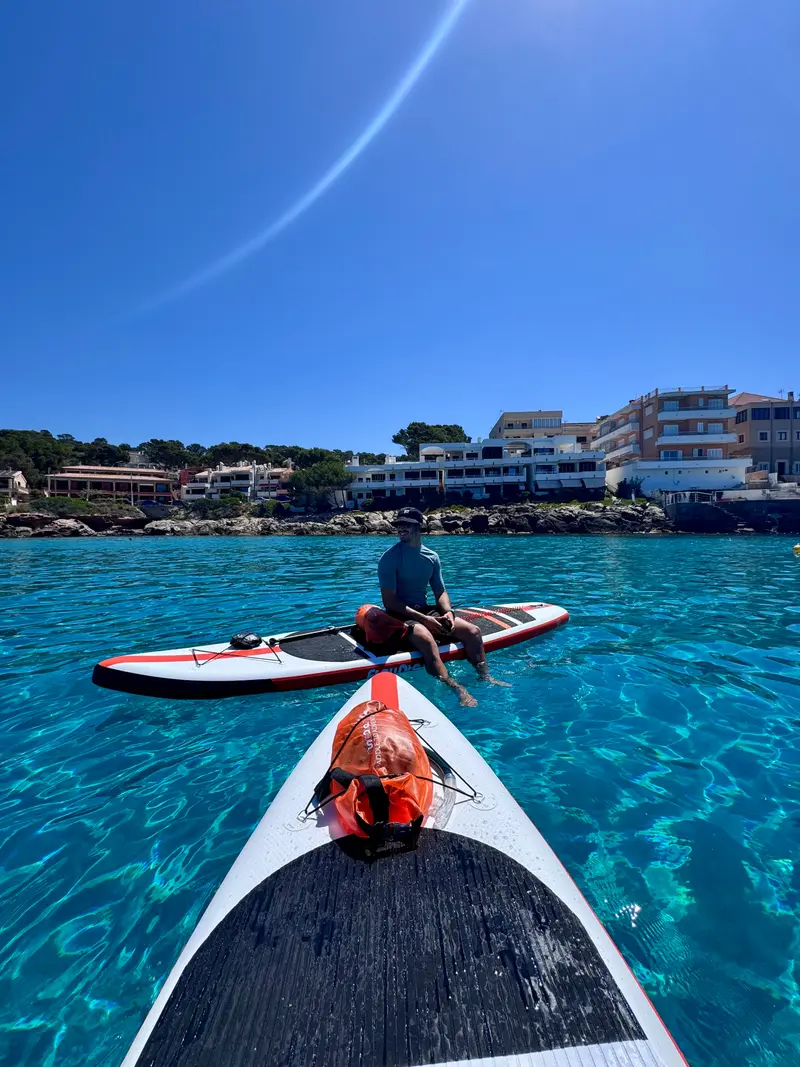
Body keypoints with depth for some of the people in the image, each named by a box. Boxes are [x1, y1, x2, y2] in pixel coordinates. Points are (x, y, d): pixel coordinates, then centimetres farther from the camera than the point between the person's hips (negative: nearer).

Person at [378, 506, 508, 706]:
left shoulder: (431, 556, 6)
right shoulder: (390, 558, -12)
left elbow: (440, 592, 11)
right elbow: (390, 603, -16)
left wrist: (448, 611, -11)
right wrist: (423, 619, -23)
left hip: (426, 610, 6)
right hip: (400, 615, -6)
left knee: (472, 631, -7)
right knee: (426, 638, -37)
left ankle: (485, 677, 4)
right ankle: (457, 689, -36)